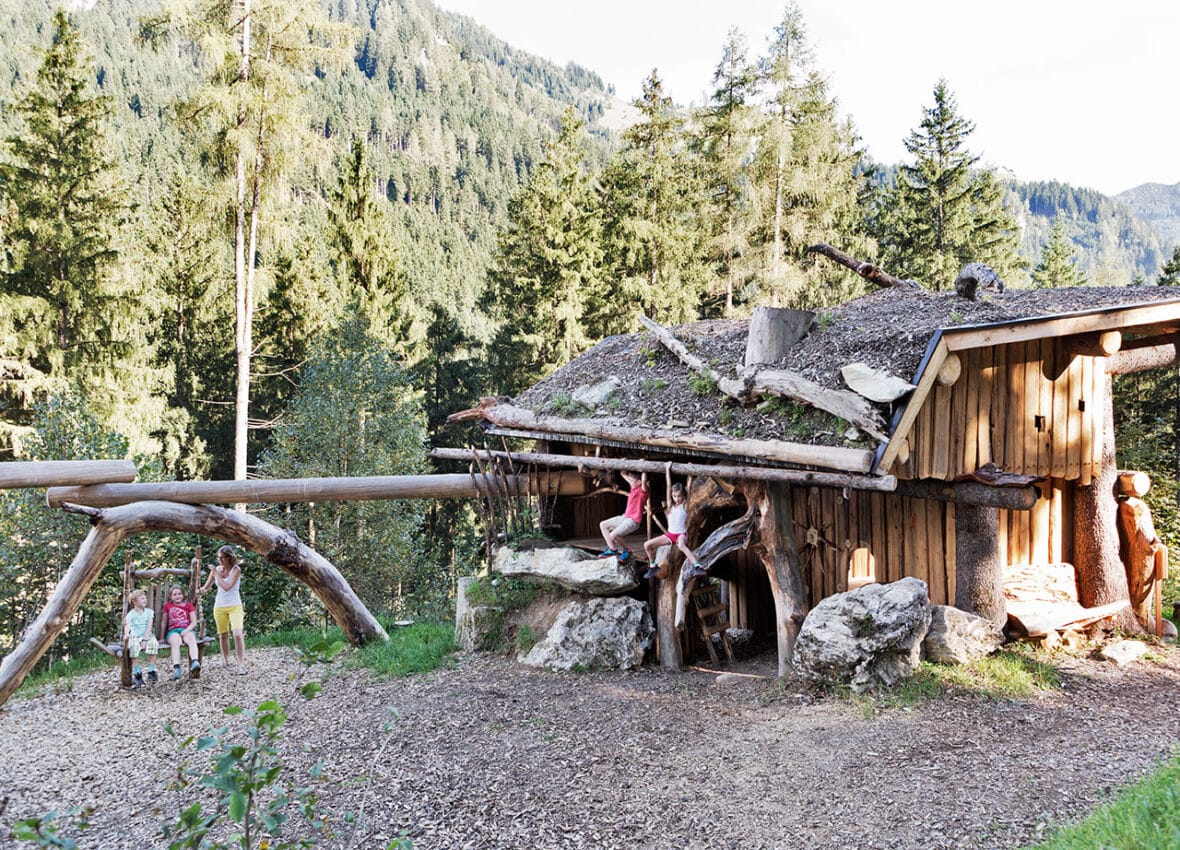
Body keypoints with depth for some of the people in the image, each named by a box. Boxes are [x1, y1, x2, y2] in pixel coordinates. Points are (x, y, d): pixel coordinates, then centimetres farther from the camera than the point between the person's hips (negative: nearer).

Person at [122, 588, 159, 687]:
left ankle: (151, 671, -23)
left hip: (147, 636, 1)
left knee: (153, 643, -32)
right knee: (133, 646, -34)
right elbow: (127, 625, -19)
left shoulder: (149, 612, 8)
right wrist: (126, 634, -41)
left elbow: (149, 627, -2)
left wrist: (145, 640, -16)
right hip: (135, 636, -1)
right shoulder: (131, 614, 2)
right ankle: (138, 674, -25)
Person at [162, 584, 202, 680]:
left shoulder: (189, 605, 14)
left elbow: (194, 622, 7)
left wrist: (186, 630, -11)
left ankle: (195, 662, -57)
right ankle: (176, 668, -51)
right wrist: (162, 637, 20)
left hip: (187, 630, 0)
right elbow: (164, 622, 22)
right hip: (173, 631, 0)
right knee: (175, 642, -34)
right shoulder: (167, 605, 17)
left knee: (192, 640, -34)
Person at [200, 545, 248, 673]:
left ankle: (241, 664, -16)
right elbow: (206, 586, 12)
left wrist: (216, 573, -17)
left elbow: (227, 587, -21)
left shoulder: (236, 569, -10)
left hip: (235, 606, -5)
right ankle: (226, 661, 28)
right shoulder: (217, 569, 3)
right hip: (219, 607, 5)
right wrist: (201, 589, -11)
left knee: (238, 634, -18)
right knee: (223, 635, 12)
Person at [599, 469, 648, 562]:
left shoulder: (642, 490, -14)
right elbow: (624, 474, 19)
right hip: (625, 517, 10)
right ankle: (612, 548, 11)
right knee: (603, 525, 10)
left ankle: (626, 551, 2)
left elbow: (644, 480, -37)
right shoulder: (633, 487, 9)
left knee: (612, 535, -21)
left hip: (633, 520, -9)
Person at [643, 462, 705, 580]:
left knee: (681, 545, -41)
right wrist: (667, 469, -1)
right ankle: (653, 566, 16)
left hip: (681, 534, -5)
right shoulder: (671, 505, 4)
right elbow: (669, 486, 1)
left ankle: (698, 567, -46)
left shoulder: (685, 505, -4)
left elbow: (688, 488, -10)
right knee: (647, 545, -6)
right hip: (669, 534, 5)